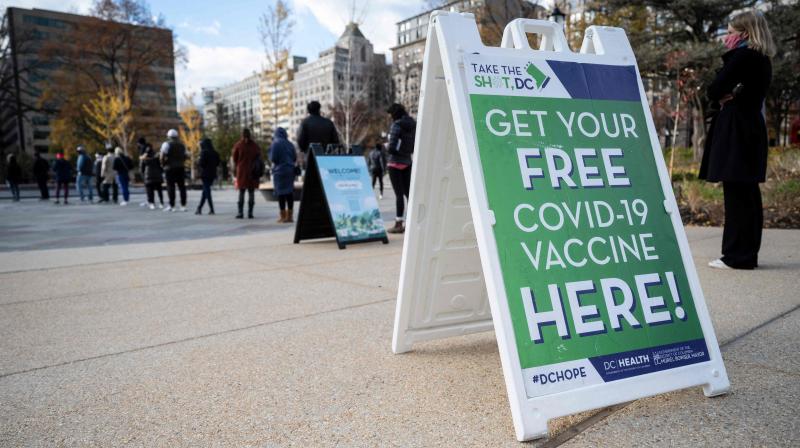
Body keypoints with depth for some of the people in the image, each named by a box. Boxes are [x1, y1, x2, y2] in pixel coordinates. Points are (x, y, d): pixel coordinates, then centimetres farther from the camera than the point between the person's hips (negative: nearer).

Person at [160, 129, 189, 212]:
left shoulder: (166, 144, -3)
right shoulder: (181, 145, 13)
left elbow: (162, 155, -13)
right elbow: (187, 155, 12)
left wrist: (163, 164, 0)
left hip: (170, 168, -4)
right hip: (181, 167, 4)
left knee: (171, 187, -2)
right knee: (182, 186, 5)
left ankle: (172, 206, -5)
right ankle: (183, 205, 3)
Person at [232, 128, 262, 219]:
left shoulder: (238, 145, -2)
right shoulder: (255, 145, 5)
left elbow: (235, 160, 0)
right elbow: (259, 158, 6)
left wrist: (235, 173, 8)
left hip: (241, 171, -1)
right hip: (253, 173, 2)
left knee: (241, 192, 3)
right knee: (251, 192, 4)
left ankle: (240, 212, -3)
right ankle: (250, 213, 0)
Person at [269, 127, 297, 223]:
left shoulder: (275, 143, -8)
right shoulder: (290, 144, 8)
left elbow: (273, 159, -11)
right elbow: (295, 158, 8)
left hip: (280, 170, -5)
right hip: (290, 170, 5)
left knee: (281, 193, -1)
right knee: (290, 192, 7)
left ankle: (283, 216, -1)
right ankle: (290, 216, 8)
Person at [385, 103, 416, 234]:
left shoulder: (397, 125, -13)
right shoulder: (412, 125, 8)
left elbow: (392, 148, -19)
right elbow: (414, 147, 11)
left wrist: (386, 147, 1)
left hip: (395, 163, -7)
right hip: (407, 162, 7)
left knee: (399, 193, -5)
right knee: (408, 192, 10)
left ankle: (399, 223, -2)